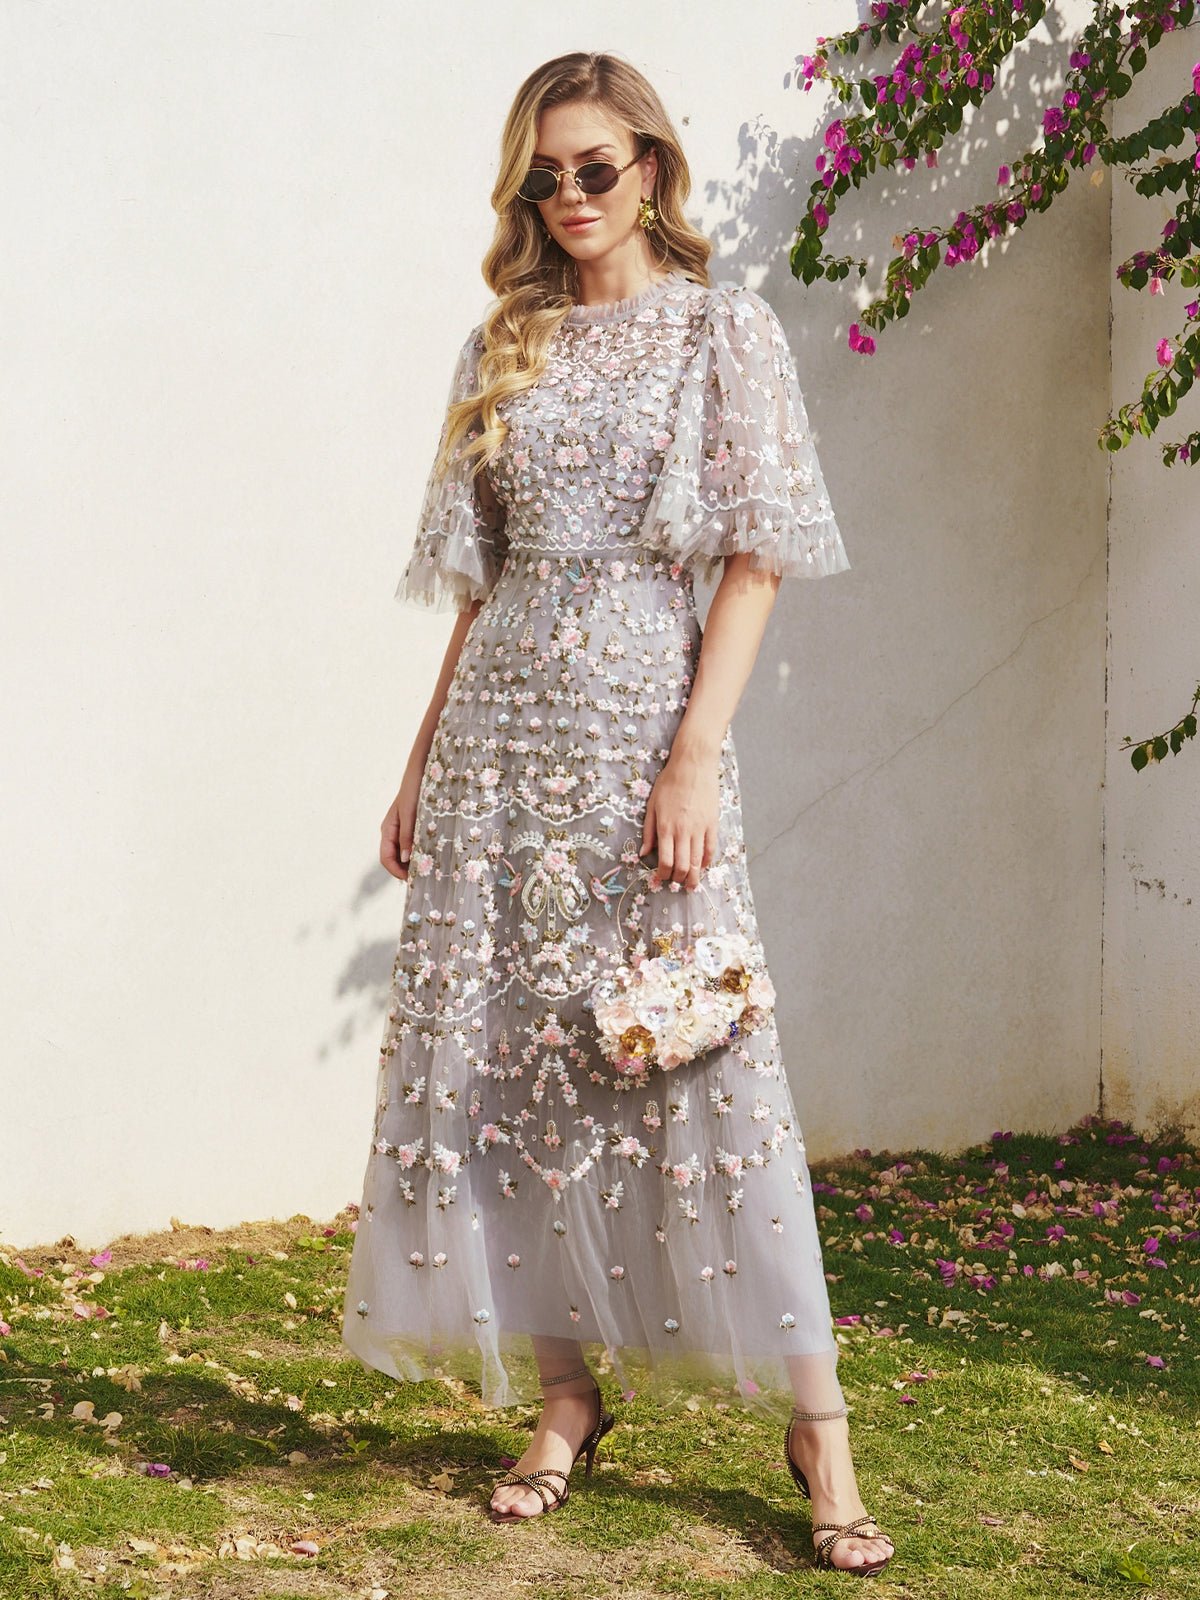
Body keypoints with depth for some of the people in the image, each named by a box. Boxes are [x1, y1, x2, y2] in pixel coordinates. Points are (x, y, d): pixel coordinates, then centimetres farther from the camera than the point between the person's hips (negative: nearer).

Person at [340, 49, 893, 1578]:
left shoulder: (724, 330, 3)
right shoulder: (501, 352, 15)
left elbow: (755, 562, -4)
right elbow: (480, 582, 17)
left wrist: (698, 753, -14)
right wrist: (423, 761, 11)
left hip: (641, 717, -4)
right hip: (500, 726, 5)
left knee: (695, 1059, -8)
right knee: (505, 1054, 3)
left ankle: (814, 1420, 0)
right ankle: (564, 1396, 14)